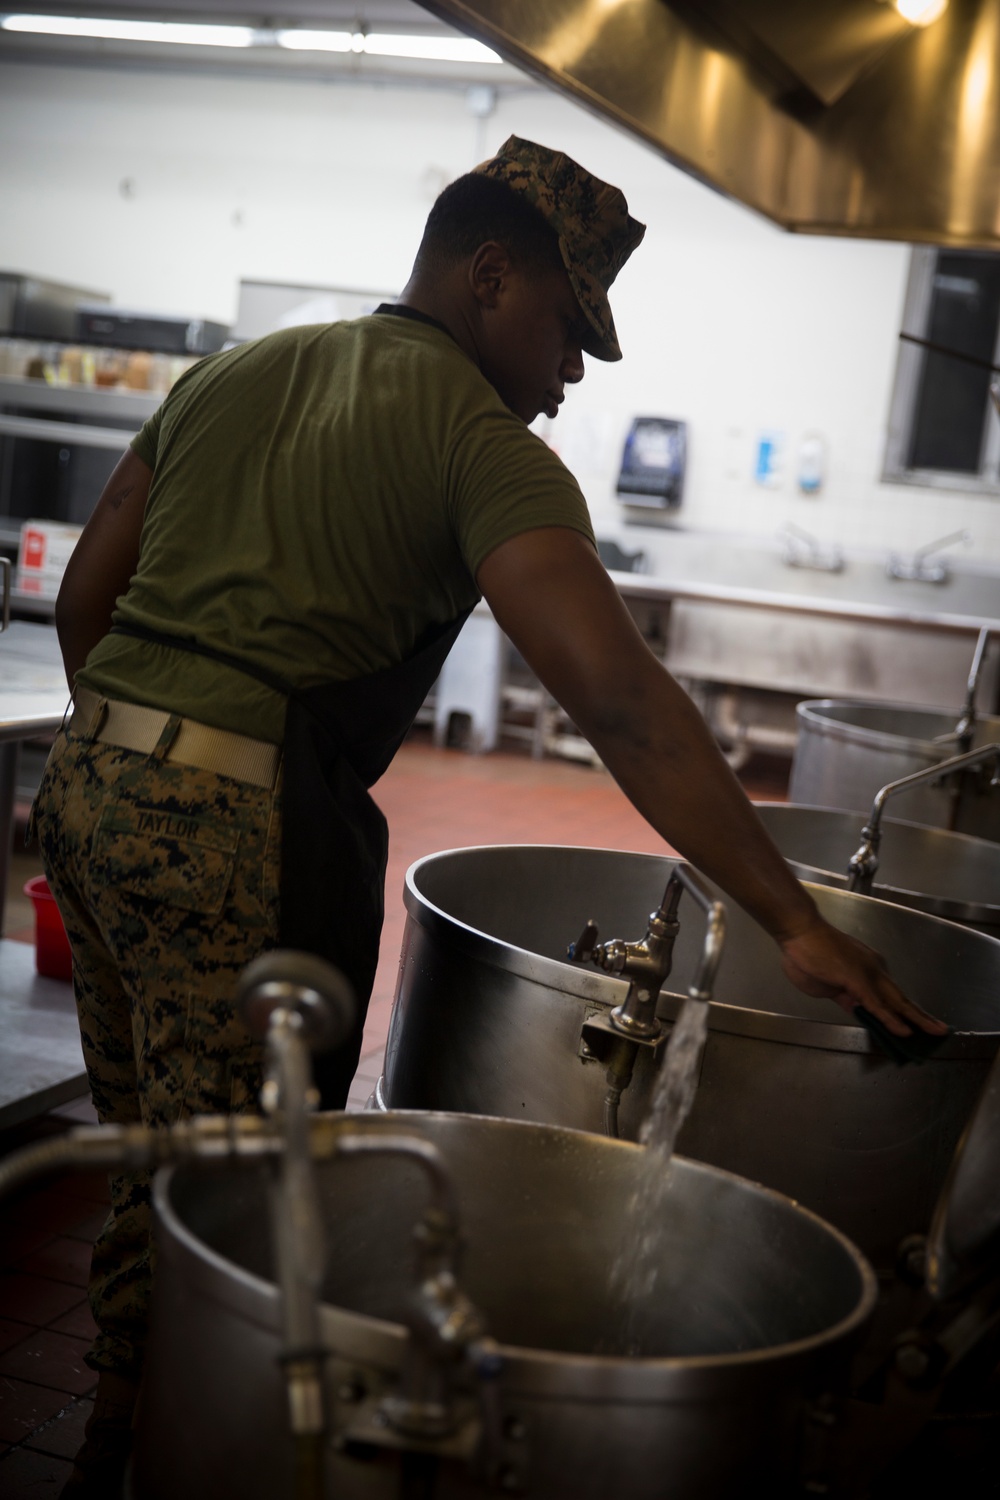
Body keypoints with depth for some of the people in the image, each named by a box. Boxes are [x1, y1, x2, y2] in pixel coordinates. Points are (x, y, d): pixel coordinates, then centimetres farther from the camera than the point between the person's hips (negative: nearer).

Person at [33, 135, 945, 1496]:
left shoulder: (230, 373, 16)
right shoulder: (482, 443, -7)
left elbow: (85, 599, 19)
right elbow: (623, 702, -17)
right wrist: (795, 923, -17)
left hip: (89, 780, 8)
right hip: (241, 832, -8)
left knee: (151, 1176, 21)